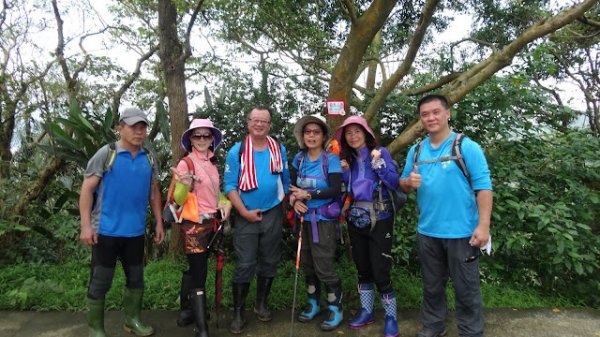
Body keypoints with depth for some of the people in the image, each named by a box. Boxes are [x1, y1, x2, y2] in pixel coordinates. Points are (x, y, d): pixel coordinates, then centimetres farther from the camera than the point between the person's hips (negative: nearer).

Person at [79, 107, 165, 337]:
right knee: (100, 282, 6)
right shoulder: (106, 154, -8)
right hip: (106, 230, -5)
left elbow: (154, 192, 13)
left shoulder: (149, 158, 6)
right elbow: (87, 189, -8)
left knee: (136, 278, 15)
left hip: (135, 231, 5)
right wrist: (86, 225, -15)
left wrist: (159, 222, 10)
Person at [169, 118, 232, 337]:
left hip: (211, 223, 7)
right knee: (199, 275, -4)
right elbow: (178, 200, -14)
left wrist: (225, 203, 1)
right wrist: (185, 185, -34)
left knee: (194, 269, 19)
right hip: (193, 226, -6)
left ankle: (186, 310, 37)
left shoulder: (212, 162, 8)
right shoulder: (185, 163, -12)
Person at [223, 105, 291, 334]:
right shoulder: (237, 151, -5)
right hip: (246, 217, -3)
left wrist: (287, 206, 8)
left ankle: (261, 304, 31)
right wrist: (244, 212, -15)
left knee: (269, 262, 13)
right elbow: (230, 185, -9)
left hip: (273, 214, 3)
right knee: (245, 266, -1)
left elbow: (285, 181, 10)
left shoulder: (279, 150, 3)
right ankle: (238, 313, 14)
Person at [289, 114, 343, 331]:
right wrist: (295, 200, -13)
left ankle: (335, 309, 19)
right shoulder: (299, 158, 4)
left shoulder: (331, 159, -9)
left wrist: (308, 195, -19)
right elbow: (291, 185, 6)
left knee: (324, 267, -2)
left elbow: (335, 190, -18)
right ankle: (313, 303, 34)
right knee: (307, 263, 14)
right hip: (304, 219, 5)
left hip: (324, 220, -5)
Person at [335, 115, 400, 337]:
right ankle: (366, 311, 31)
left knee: (380, 272, -2)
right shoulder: (348, 158, 9)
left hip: (379, 220, -5)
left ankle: (390, 316, 18)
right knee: (362, 269, 15)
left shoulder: (380, 152, -5)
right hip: (356, 220, 5)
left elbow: (394, 183, -13)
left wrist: (378, 163, -23)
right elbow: (345, 191, 10)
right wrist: (344, 172, -5)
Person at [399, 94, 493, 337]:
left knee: (466, 288, 9)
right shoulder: (416, 151, 7)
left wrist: (483, 226, -18)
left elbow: (483, 187, -12)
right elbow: (403, 185, 12)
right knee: (432, 285, 19)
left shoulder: (467, 147, -8)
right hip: (427, 231, 5)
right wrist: (409, 181, -12)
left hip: (461, 232, -4)